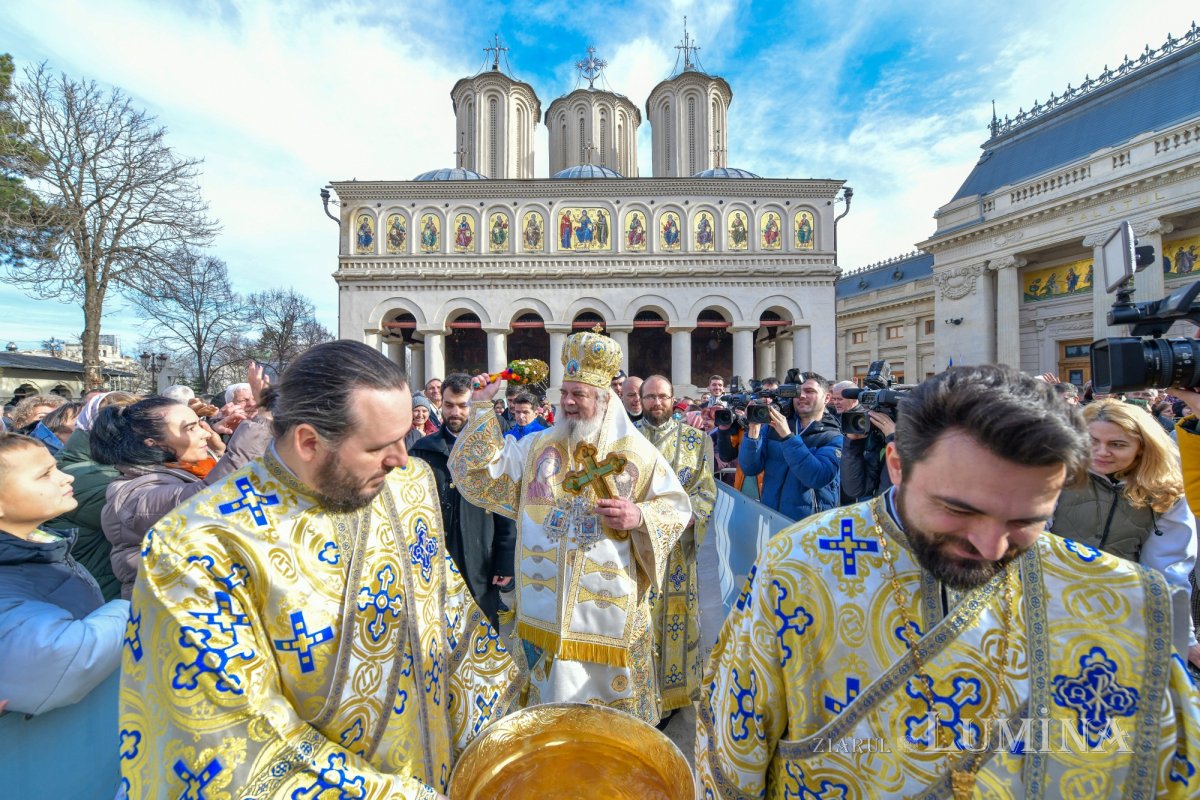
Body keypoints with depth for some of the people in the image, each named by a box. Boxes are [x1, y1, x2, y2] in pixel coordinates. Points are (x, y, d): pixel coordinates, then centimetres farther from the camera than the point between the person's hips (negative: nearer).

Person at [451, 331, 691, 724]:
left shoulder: (637, 453, -5)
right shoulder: (537, 447, 2)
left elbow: (677, 505, -2)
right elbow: (481, 470, -2)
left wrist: (639, 516, -21)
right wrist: (482, 406, -9)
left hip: (610, 602, -1)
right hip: (547, 602, 2)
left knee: (612, 691, 16)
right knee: (553, 696, 18)